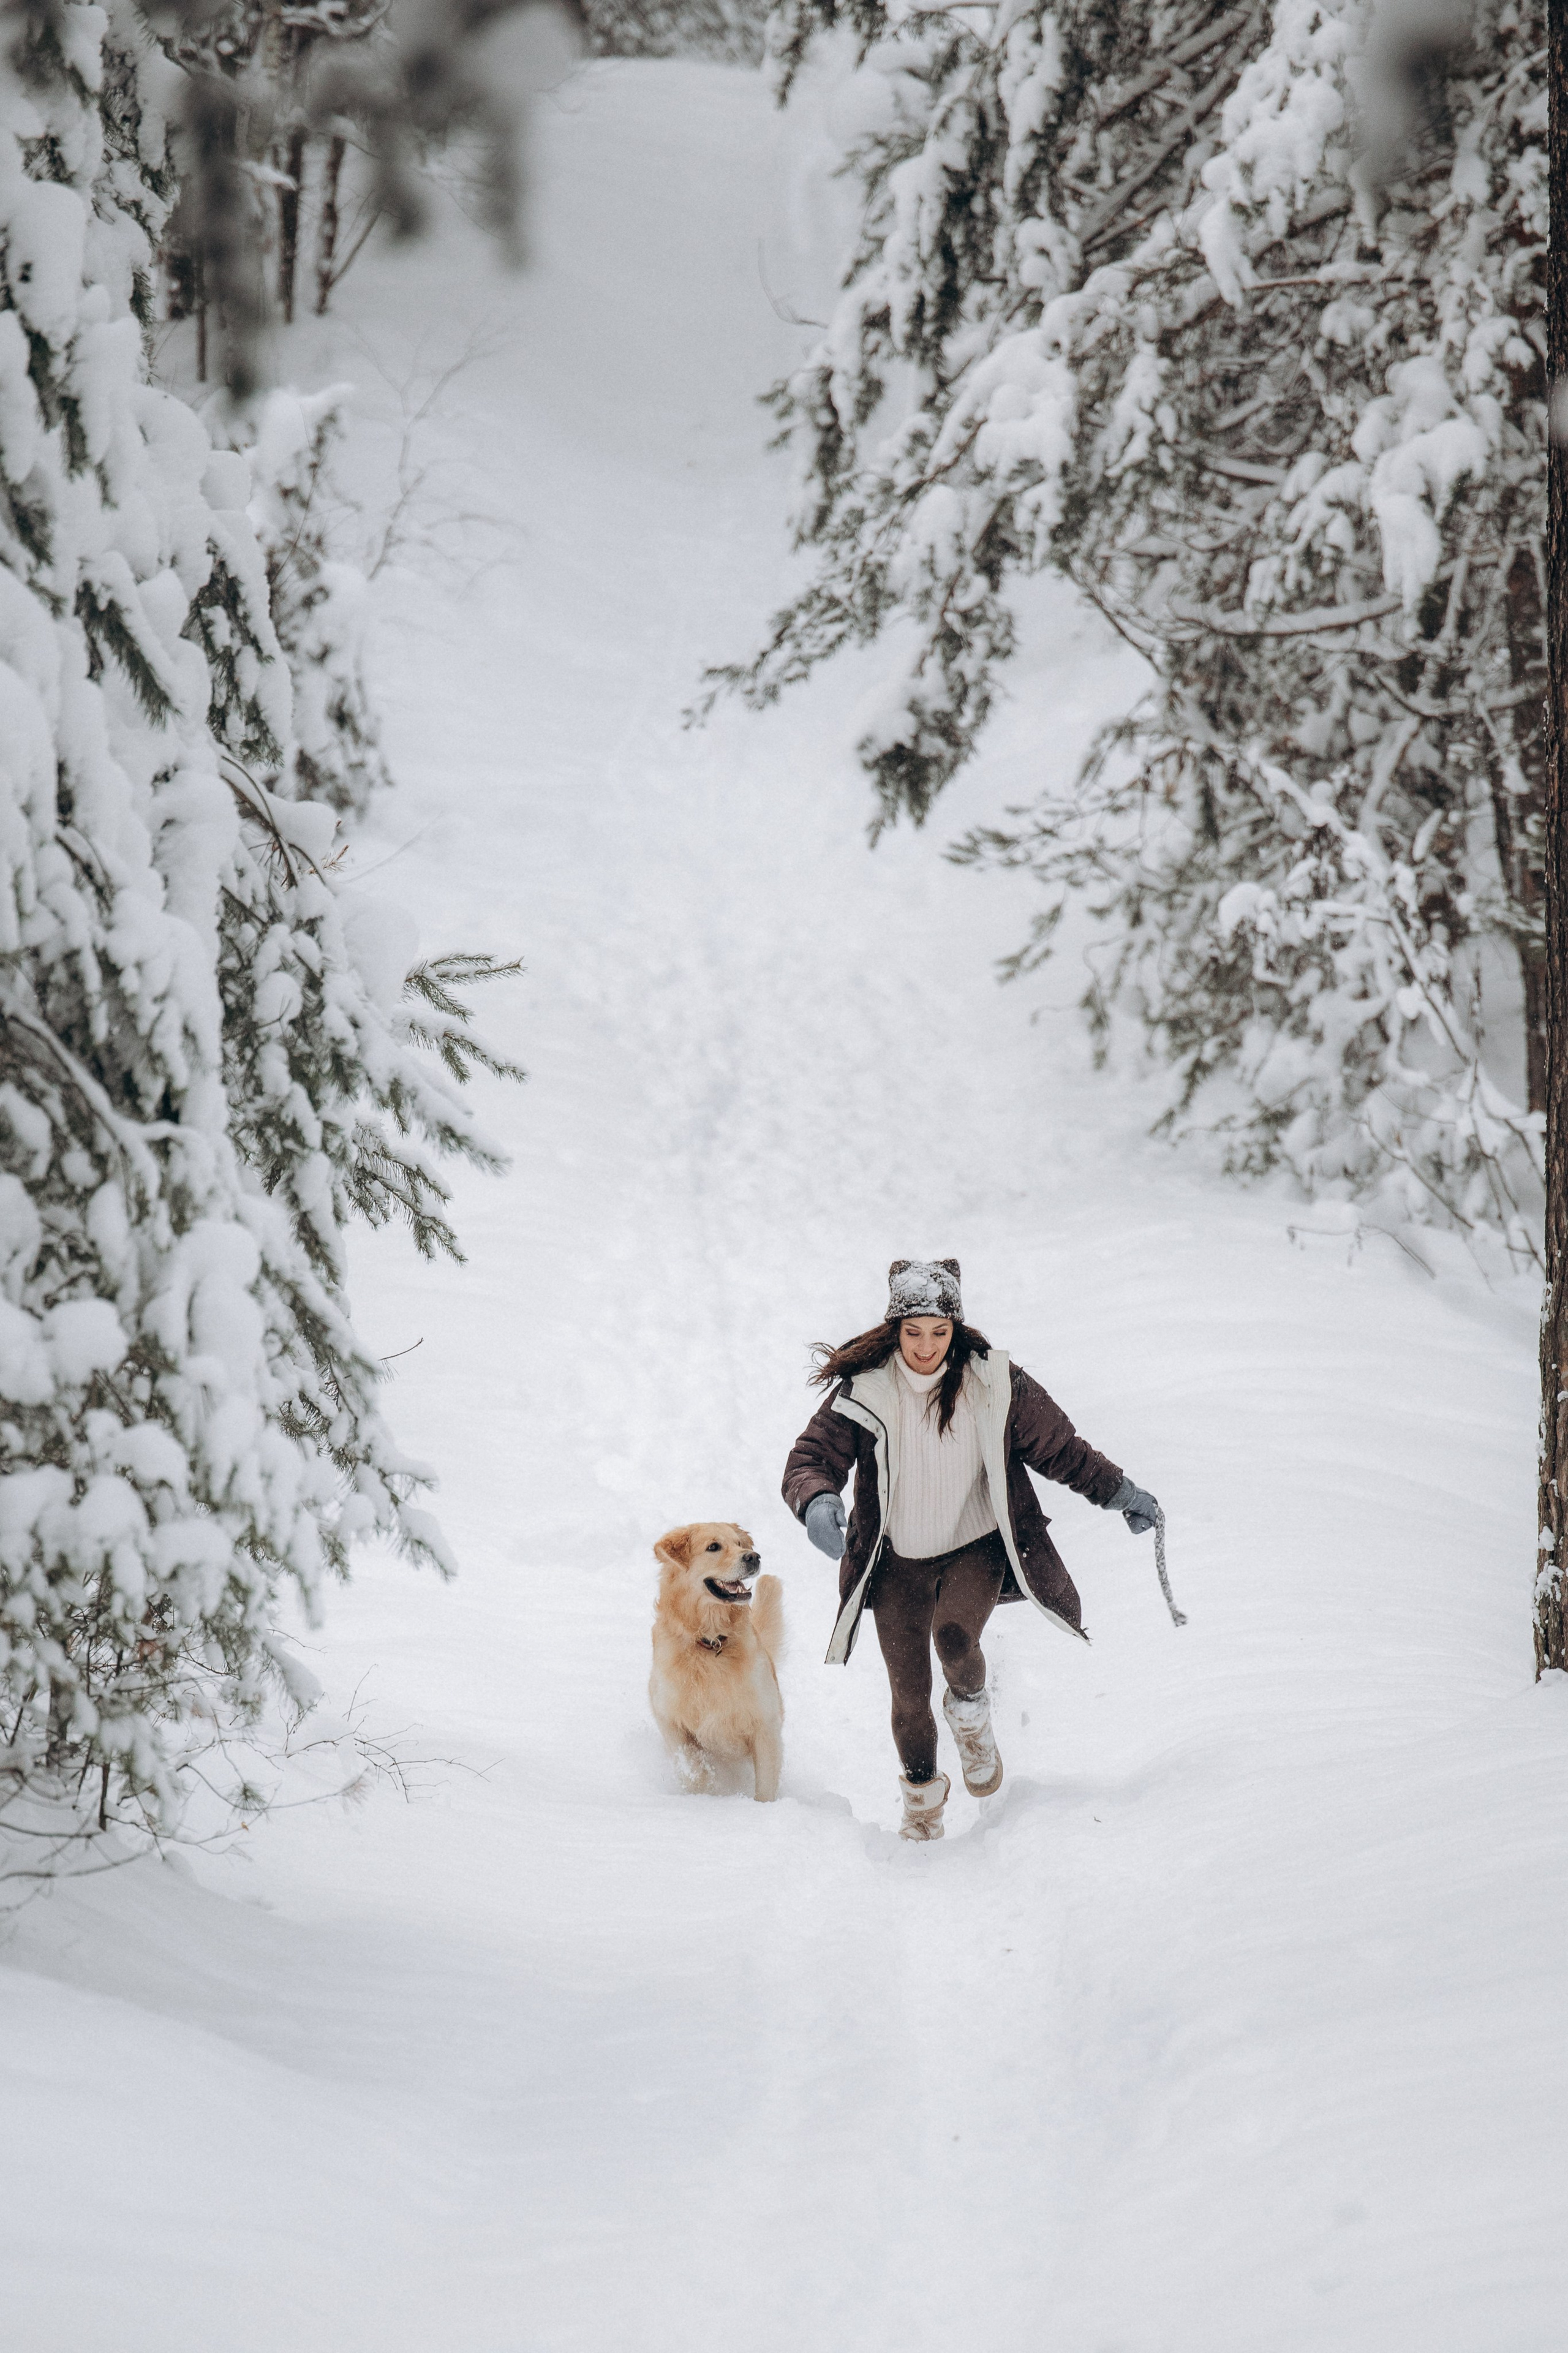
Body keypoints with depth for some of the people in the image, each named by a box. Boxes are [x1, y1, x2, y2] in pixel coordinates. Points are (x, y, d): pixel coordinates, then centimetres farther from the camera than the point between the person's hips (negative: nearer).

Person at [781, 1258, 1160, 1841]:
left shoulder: (995, 1386, -10)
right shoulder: (861, 1393, -12)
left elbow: (1058, 1447, 3)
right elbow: (810, 1459, -13)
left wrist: (1119, 1492, 3)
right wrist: (817, 1503, -35)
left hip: (977, 1547, -1)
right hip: (898, 1560, 1)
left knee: (954, 1636, -30)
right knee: (909, 1695, 4)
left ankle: (970, 1713, 5)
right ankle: (922, 1794, 33)